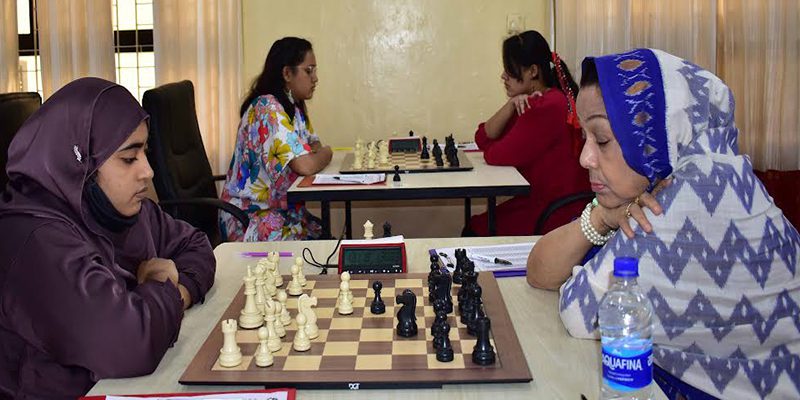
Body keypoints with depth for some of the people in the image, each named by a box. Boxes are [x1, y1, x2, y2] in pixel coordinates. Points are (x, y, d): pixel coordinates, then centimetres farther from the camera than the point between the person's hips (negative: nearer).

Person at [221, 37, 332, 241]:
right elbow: (306, 165, -27)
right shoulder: (268, 109, -20)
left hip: (282, 212, 9)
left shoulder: (294, 107, 9)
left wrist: (320, 153, -7)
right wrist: (325, 154, -7)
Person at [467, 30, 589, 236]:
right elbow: (483, 138, 4)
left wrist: (489, 149, 7)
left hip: (555, 213, -9)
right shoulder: (531, 102, 11)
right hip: (539, 199, 9)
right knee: (472, 225, 8)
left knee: (475, 230, -6)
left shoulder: (547, 107, -22)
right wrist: (511, 105, -10)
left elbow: (496, 156, -17)